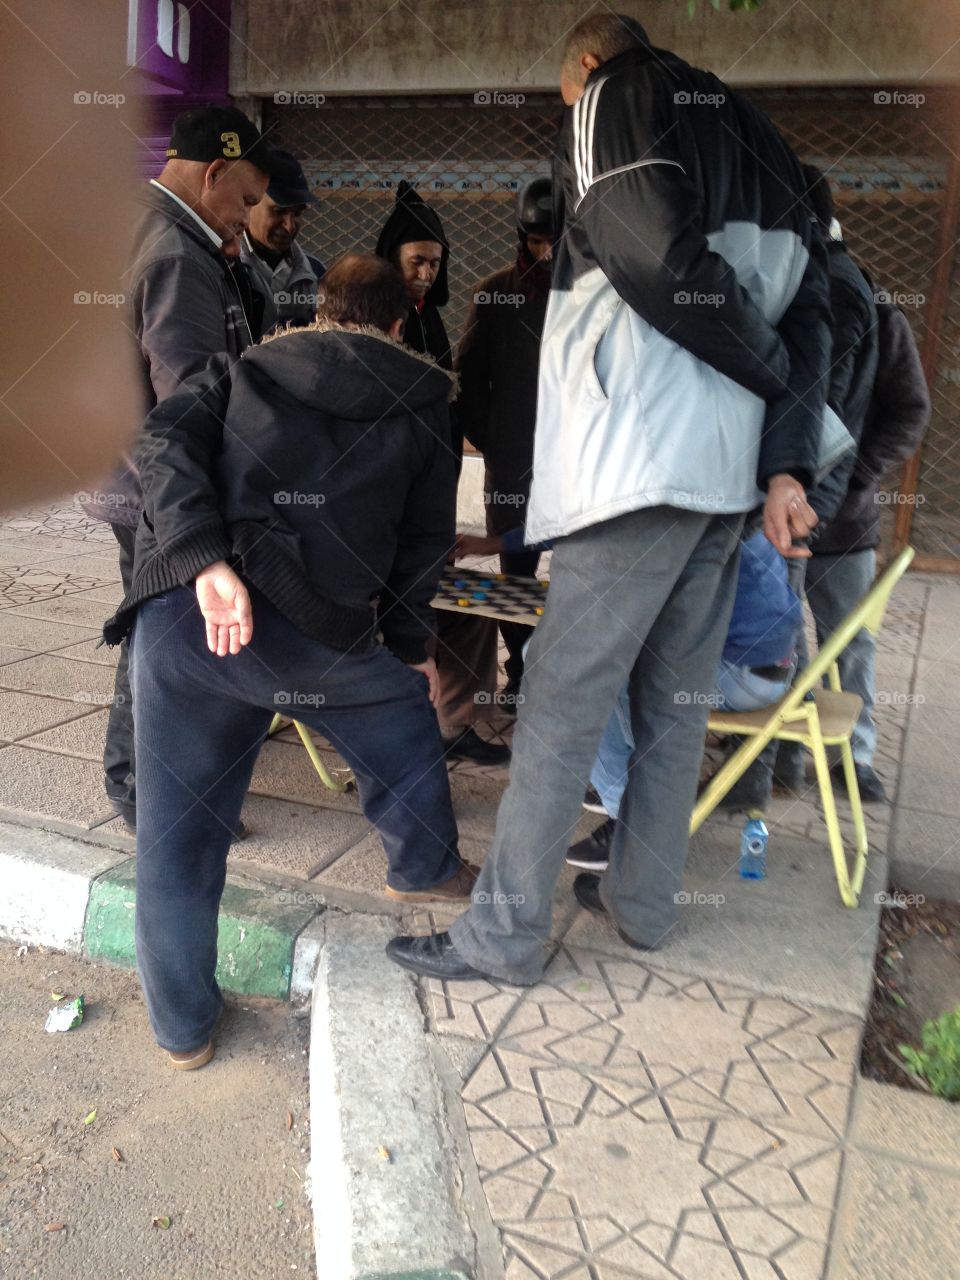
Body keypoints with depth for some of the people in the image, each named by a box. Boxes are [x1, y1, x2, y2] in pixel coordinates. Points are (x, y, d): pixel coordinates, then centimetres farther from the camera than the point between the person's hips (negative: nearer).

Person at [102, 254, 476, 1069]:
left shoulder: (248, 367, 21)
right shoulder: (422, 400, 17)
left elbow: (165, 441, 2)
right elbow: (424, 539, 14)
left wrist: (206, 563, -10)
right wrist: (412, 644, 25)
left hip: (180, 616, 2)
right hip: (313, 628, -2)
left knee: (176, 827, 16)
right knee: (406, 716, 29)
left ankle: (185, 1027, 30)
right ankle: (426, 868, 49)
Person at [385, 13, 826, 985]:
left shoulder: (615, 98, 4)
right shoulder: (754, 137, 25)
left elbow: (658, 258, -15)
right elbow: (808, 311, 14)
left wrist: (764, 366, -2)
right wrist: (788, 463, 4)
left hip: (638, 464, -8)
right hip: (728, 469, 8)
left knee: (561, 706, -2)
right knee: (675, 702, 14)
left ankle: (503, 934, 7)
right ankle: (643, 902, 27)